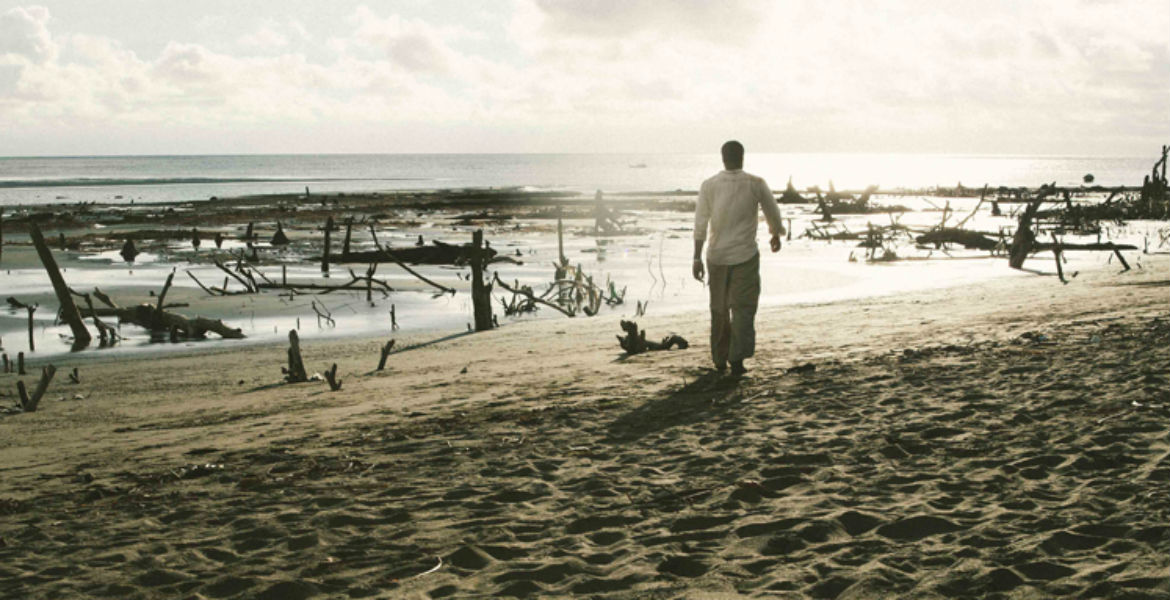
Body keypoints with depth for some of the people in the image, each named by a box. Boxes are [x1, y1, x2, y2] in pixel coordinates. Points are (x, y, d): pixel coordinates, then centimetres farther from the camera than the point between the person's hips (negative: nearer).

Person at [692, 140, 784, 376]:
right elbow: (773, 214, 6)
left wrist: (697, 258, -5)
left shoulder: (709, 185, -3)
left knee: (719, 308, 16)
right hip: (746, 255, -2)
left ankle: (719, 359, 26)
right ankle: (737, 359, -11)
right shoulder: (756, 184, -5)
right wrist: (776, 235, 26)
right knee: (743, 308, 1)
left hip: (717, 255, 2)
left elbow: (700, 223, -7)